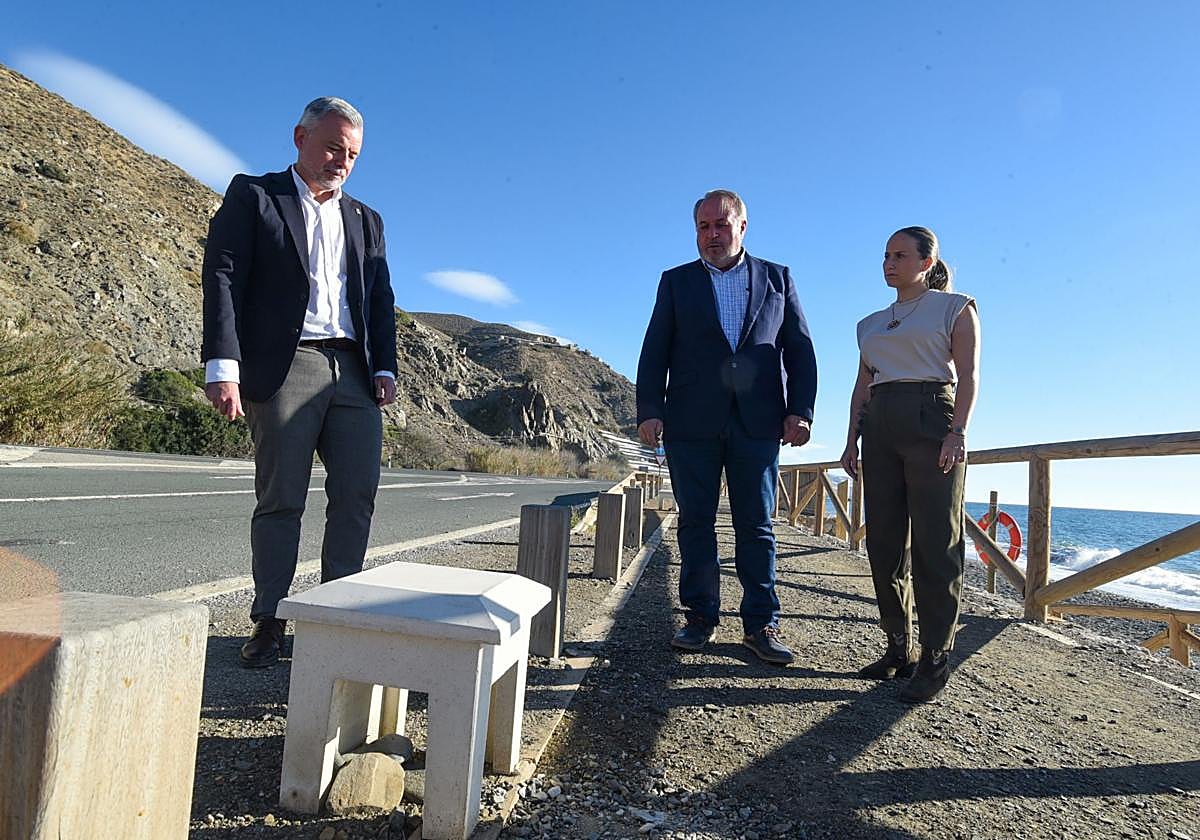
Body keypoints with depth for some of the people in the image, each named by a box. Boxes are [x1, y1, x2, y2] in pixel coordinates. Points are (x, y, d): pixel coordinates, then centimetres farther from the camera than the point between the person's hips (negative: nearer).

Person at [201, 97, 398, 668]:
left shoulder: (365, 221, 23)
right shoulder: (253, 196, 9)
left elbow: (381, 300, 19)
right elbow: (222, 278, -1)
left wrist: (385, 369, 5)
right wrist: (222, 367, -13)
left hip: (354, 374, 4)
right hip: (285, 367, -4)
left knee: (356, 496, -1)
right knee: (281, 499, -1)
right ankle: (268, 624, 10)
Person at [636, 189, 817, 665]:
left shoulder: (777, 279, 13)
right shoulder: (676, 282, 12)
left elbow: (800, 349, 9)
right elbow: (654, 352, 5)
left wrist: (800, 410, -2)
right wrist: (649, 411, -7)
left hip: (757, 423, 0)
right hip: (691, 423, 0)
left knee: (756, 526, 4)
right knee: (695, 523, 5)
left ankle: (761, 625, 11)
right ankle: (701, 619, 16)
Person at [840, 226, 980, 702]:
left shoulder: (955, 308, 7)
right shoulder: (872, 324, 21)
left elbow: (968, 376, -3)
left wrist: (958, 431, -16)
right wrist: (852, 440, 10)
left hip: (931, 421, -5)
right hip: (879, 426, 6)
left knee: (935, 544, -7)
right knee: (884, 542, 3)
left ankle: (934, 660, -1)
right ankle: (898, 649, 13)